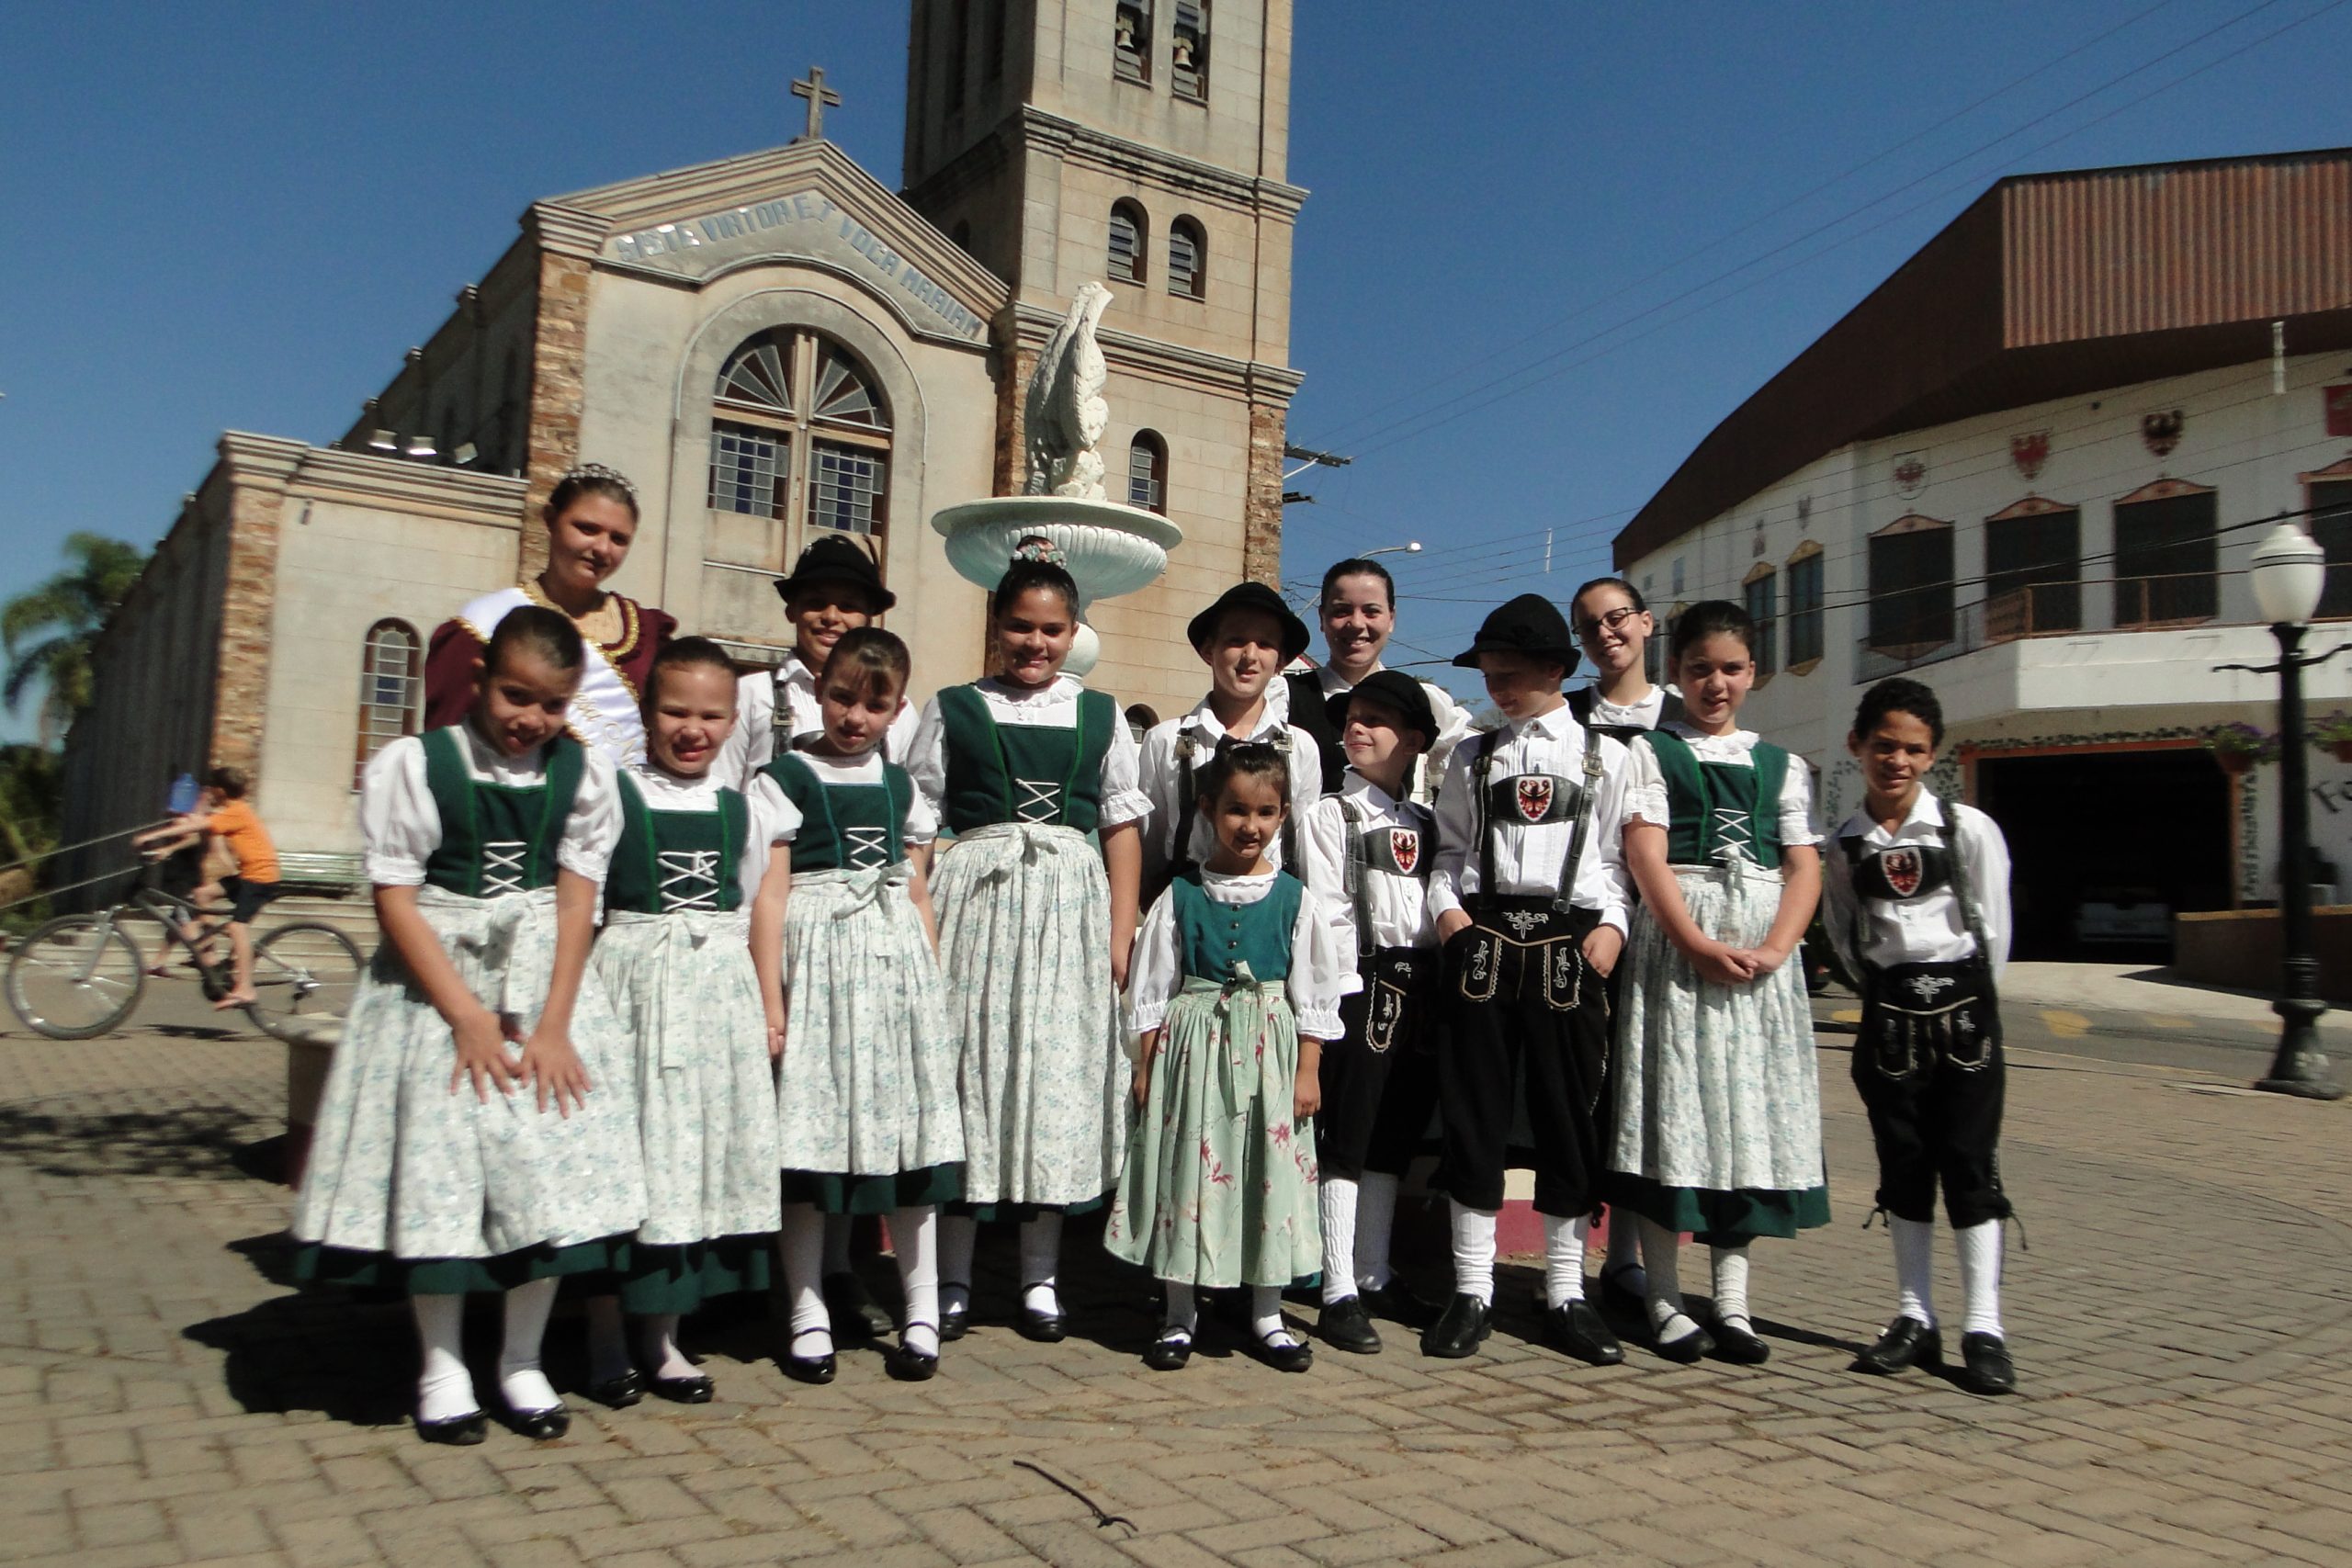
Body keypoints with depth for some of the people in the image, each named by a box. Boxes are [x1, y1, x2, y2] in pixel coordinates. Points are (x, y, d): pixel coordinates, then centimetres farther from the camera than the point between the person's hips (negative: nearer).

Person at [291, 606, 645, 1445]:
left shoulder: (584, 775, 2)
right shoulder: (413, 764, -5)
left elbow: (577, 899, -2)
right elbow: (395, 898, -7)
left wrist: (552, 1023, -9)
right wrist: (466, 1013, -13)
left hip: (548, 987, 2)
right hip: (436, 983, -2)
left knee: (553, 1165, 0)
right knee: (437, 1163, -1)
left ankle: (522, 1361, 16)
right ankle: (442, 1368, 15)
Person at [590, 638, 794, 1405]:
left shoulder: (752, 806, 8)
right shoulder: (611, 793, 0)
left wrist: (770, 1007, 3)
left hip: (722, 991, 3)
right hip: (630, 984, -3)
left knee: (697, 1155, 8)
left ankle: (661, 1339, 21)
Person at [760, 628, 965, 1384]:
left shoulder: (899, 785, 14)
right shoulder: (788, 775, -1)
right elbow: (770, 892, -6)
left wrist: (933, 982, 12)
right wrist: (770, 999, -11)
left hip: (897, 958, 4)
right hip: (818, 955, -4)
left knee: (910, 1126, 5)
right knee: (809, 1130, -2)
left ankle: (922, 1312, 14)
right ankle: (808, 1314, 11)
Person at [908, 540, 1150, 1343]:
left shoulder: (1100, 716, 11)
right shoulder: (952, 709, 8)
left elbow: (1122, 826, 10)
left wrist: (1121, 935, 1)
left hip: (1069, 908, 1)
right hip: (973, 897, -1)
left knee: (1058, 1074, 3)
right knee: (966, 1065, 0)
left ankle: (1040, 1278, 15)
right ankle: (951, 1278, 12)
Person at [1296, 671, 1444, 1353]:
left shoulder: (1427, 822, 16)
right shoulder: (1330, 812, 0)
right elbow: (1327, 913, -8)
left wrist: (1433, 995, 4)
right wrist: (1348, 993, -16)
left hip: (1421, 989, 6)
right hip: (1362, 986, -5)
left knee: (1393, 1140, 12)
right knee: (1348, 1141, -4)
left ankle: (1375, 1276, 22)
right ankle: (1339, 1292, 1)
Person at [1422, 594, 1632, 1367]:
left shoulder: (1604, 755, 9)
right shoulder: (1472, 756, 13)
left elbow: (1617, 854, 7)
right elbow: (1451, 848, 13)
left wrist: (1612, 925, -7)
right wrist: (1447, 908, -3)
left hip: (1568, 946, -1)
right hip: (1483, 940, 1)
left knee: (1569, 1121, 4)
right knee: (1474, 1114, 2)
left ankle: (1566, 1296, 14)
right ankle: (1471, 1291, 11)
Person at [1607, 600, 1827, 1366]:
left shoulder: (1780, 765, 15)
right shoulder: (1652, 752, 6)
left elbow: (1805, 867, 7)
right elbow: (1646, 855, -6)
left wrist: (1774, 948, -10)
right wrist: (1700, 945, -17)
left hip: (1763, 947, 3)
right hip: (1674, 938, -3)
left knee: (1750, 1108, 4)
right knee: (1674, 1103, -4)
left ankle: (1732, 1301, 10)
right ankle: (1664, 1298, 4)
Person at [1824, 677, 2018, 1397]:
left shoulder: (1969, 828, -4)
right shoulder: (1845, 844, 4)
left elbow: (1993, 924, 0)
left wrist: (1970, 1001, 3)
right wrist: (1885, 989, 5)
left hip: (1962, 1005, -3)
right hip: (1888, 1013, 3)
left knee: (1969, 1164, -2)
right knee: (1903, 1166, 7)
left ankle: (1984, 1328, 3)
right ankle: (1915, 1317, 16)